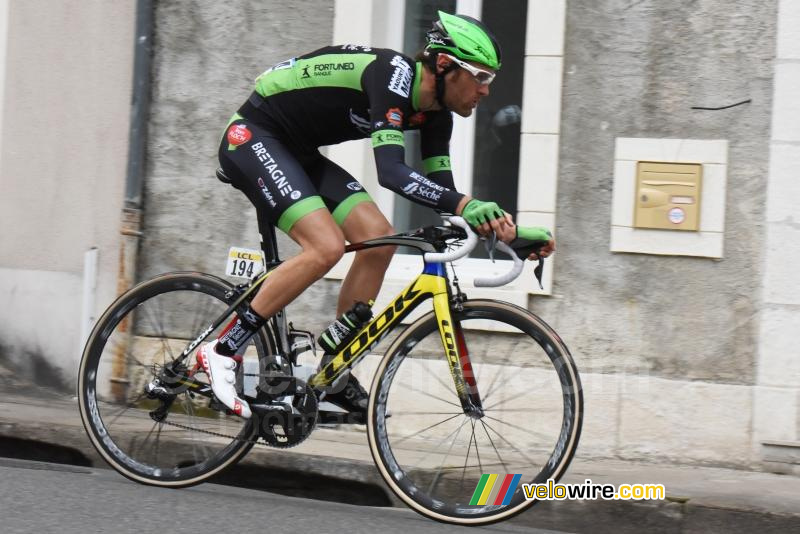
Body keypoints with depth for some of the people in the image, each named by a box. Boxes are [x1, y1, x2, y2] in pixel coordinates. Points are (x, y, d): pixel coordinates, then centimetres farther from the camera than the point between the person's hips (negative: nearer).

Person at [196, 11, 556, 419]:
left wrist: (507, 228, -11)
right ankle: (222, 351, -15)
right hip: (252, 137, -9)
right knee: (326, 245, -25)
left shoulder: (434, 112, 0)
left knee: (378, 238, -4)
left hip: (296, 152, 9)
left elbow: (442, 193, 2)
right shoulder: (393, 75, -27)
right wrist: (465, 204, -50)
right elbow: (390, 171, -39)